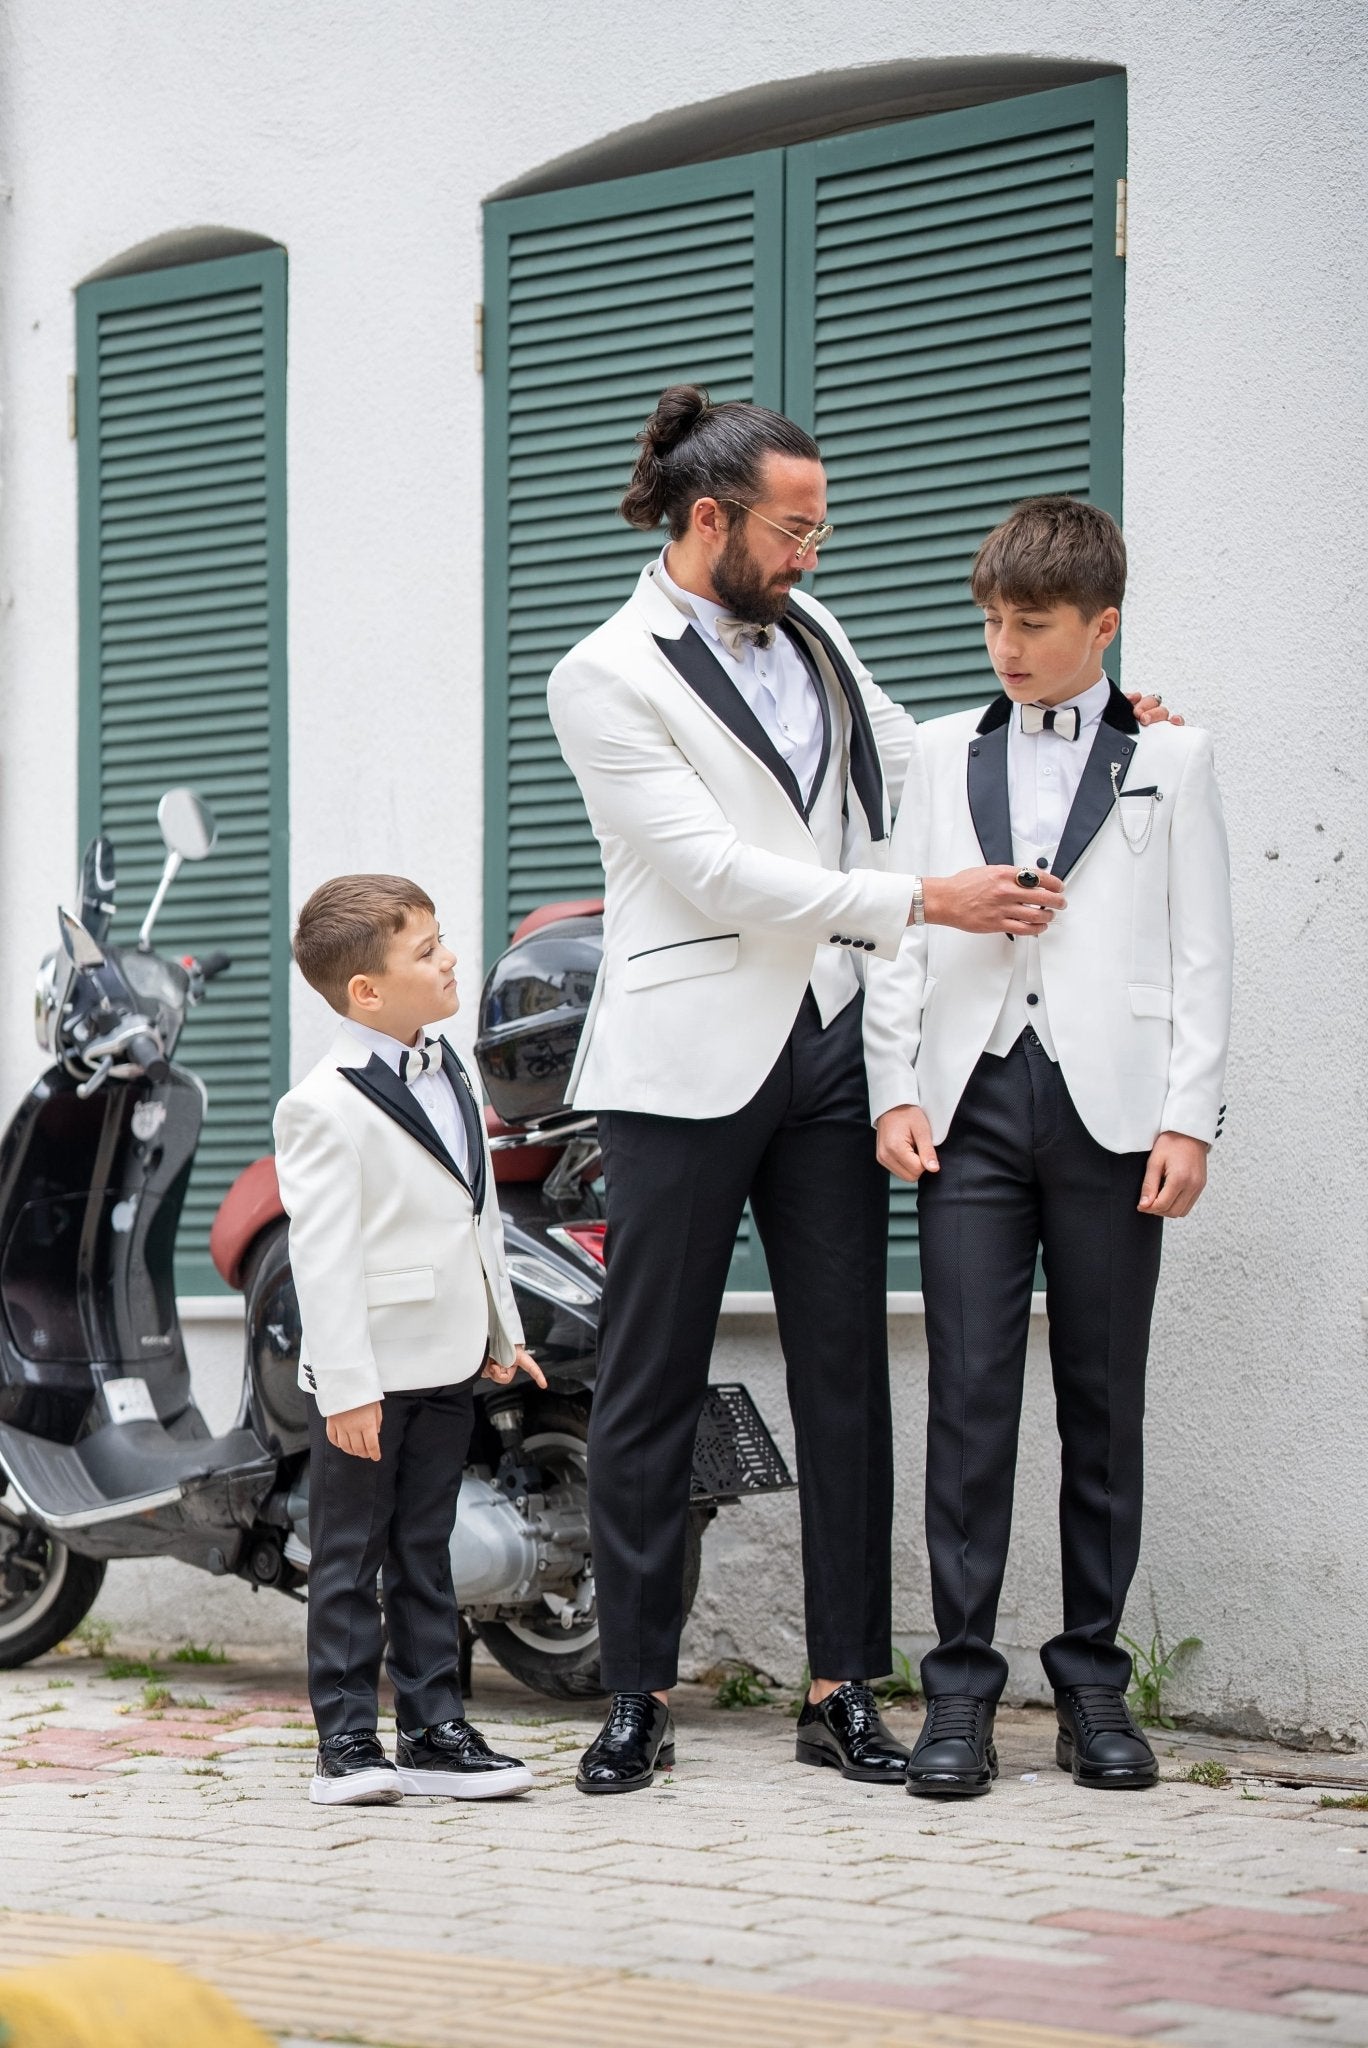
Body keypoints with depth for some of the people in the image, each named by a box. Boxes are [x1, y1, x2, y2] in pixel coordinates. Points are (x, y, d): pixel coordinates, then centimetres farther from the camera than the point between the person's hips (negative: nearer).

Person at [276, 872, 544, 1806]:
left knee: (425, 1554, 12)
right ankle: (346, 1739, 5)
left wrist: (503, 1331, 21)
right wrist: (346, 1385, -22)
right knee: (350, 1559, 0)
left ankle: (435, 1730, 16)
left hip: (448, 1363, 8)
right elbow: (322, 1255, -19)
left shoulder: (450, 1073, 11)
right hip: (369, 1373, -8)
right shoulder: (326, 1106, -16)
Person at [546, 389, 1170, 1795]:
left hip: (828, 1046, 6)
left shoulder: (806, 630, 13)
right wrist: (921, 903, -15)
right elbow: (719, 875, -14)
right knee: (649, 1387, 1)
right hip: (689, 1061, -5)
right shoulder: (605, 679, -7)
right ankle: (637, 1695, 10)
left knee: (845, 1374, 4)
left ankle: (844, 1689, 10)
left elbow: (910, 765, 26)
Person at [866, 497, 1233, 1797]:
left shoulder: (1171, 758, 10)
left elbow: (1199, 952, 5)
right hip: (972, 1103, 1)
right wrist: (895, 1091, 0)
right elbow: (898, 928, 12)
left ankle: (1093, 1679, 11)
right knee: (970, 1394, -4)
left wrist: (1189, 1118, -4)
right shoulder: (943, 755, 15)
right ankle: (960, 1686, -1)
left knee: (1104, 1400, 3)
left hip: (1111, 1106, -1)